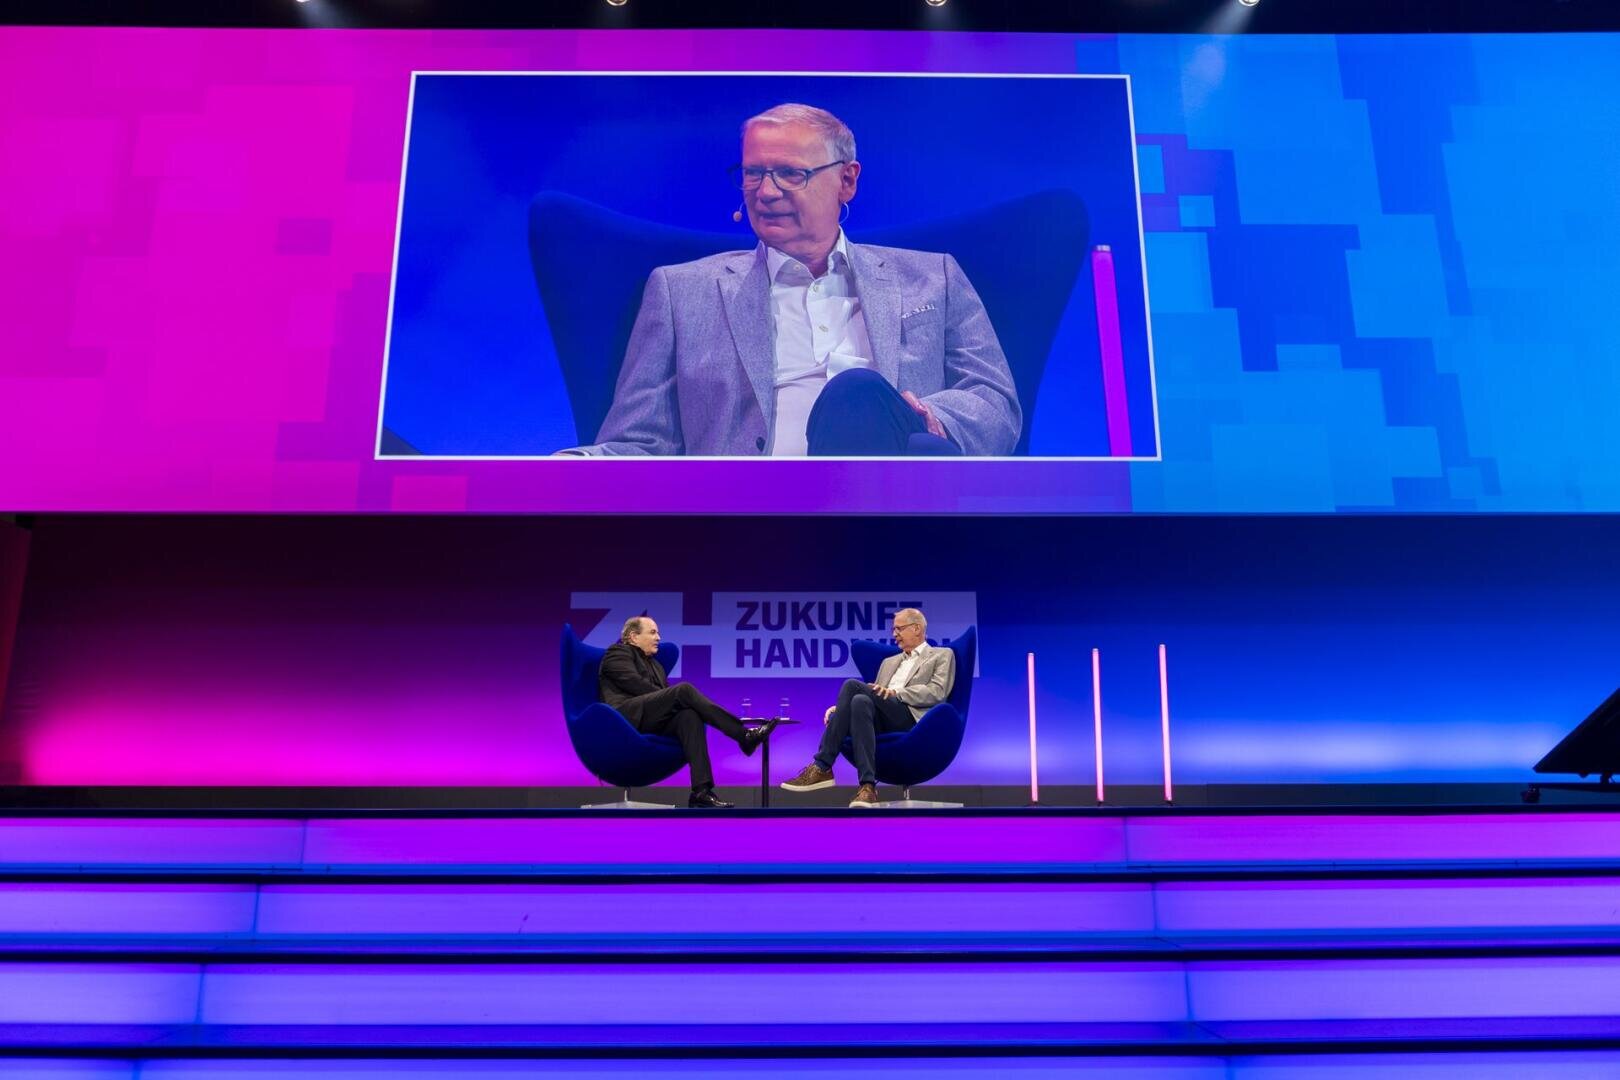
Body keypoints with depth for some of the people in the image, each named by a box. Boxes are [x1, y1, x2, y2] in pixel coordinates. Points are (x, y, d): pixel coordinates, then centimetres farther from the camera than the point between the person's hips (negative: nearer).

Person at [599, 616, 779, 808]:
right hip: (625, 716, -6)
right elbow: (635, 684, -7)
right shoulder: (618, 652, 10)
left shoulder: (654, 664, 32)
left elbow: (664, 692, 18)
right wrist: (679, 695, -7)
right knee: (684, 689, -26)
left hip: (653, 720, 7)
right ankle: (743, 735, -32)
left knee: (689, 715, -27)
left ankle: (701, 791, -40)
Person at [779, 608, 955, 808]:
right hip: (883, 721, 5)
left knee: (853, 686, -26)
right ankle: (867, 786, -40)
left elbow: (937, 693, -2)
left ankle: (822, 767, -28)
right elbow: (874, 695, 24)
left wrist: (895, 692, -14)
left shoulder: (942, 656, 16)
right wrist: (841, 708, 4)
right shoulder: (889, 662, 34)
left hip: (911, 717, -5)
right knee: (861, 701, -32)